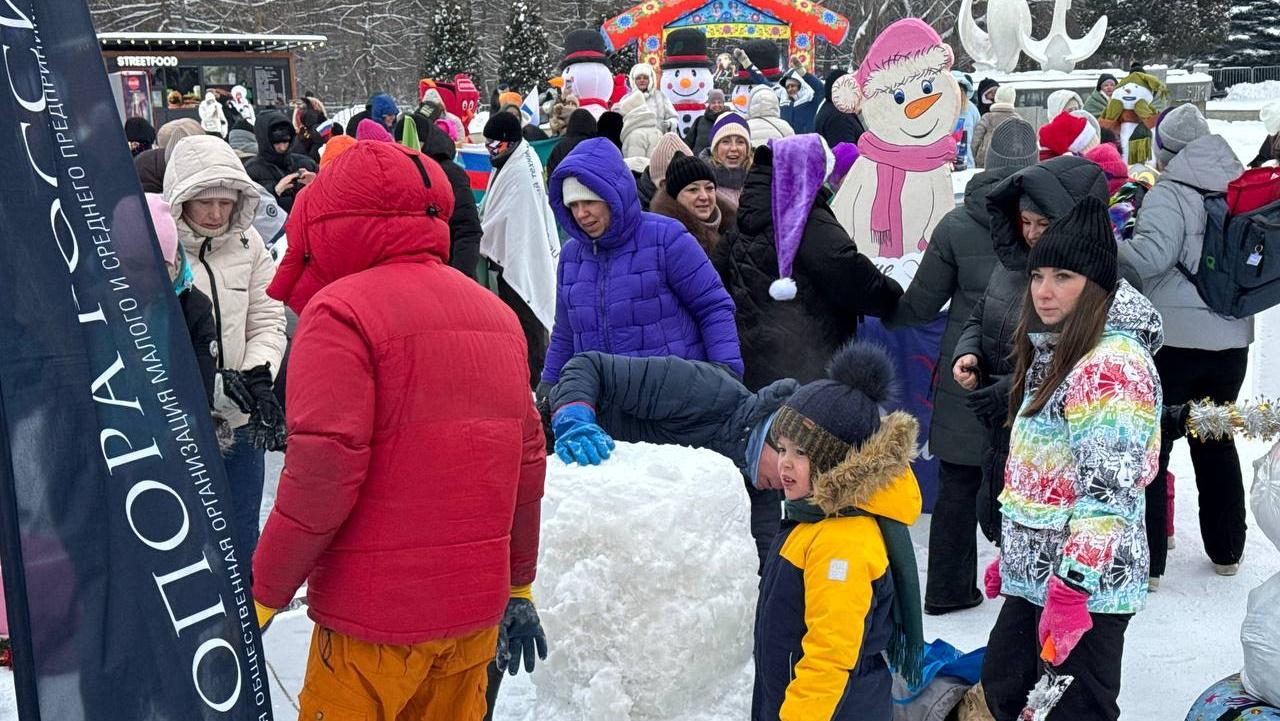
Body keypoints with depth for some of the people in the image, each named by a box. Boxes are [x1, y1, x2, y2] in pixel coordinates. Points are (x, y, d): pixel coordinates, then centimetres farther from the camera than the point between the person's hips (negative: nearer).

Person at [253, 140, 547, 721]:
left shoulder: (339, 310, -11)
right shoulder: (495, 312, 10)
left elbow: (322, 470, -19)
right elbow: (527, 459, 12)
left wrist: (262, 595, -9)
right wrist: (518, 585, 20)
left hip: (376, 616, -6)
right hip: (478, 607, 7)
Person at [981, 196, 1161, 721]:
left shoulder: (1114, 363, -19)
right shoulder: (1057, 351, 12)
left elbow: (1108, 490, -24)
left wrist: (1071, 588, -25)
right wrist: (1013, 552, 21)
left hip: (1086, 583, -10)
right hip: (1036, 572, 10)